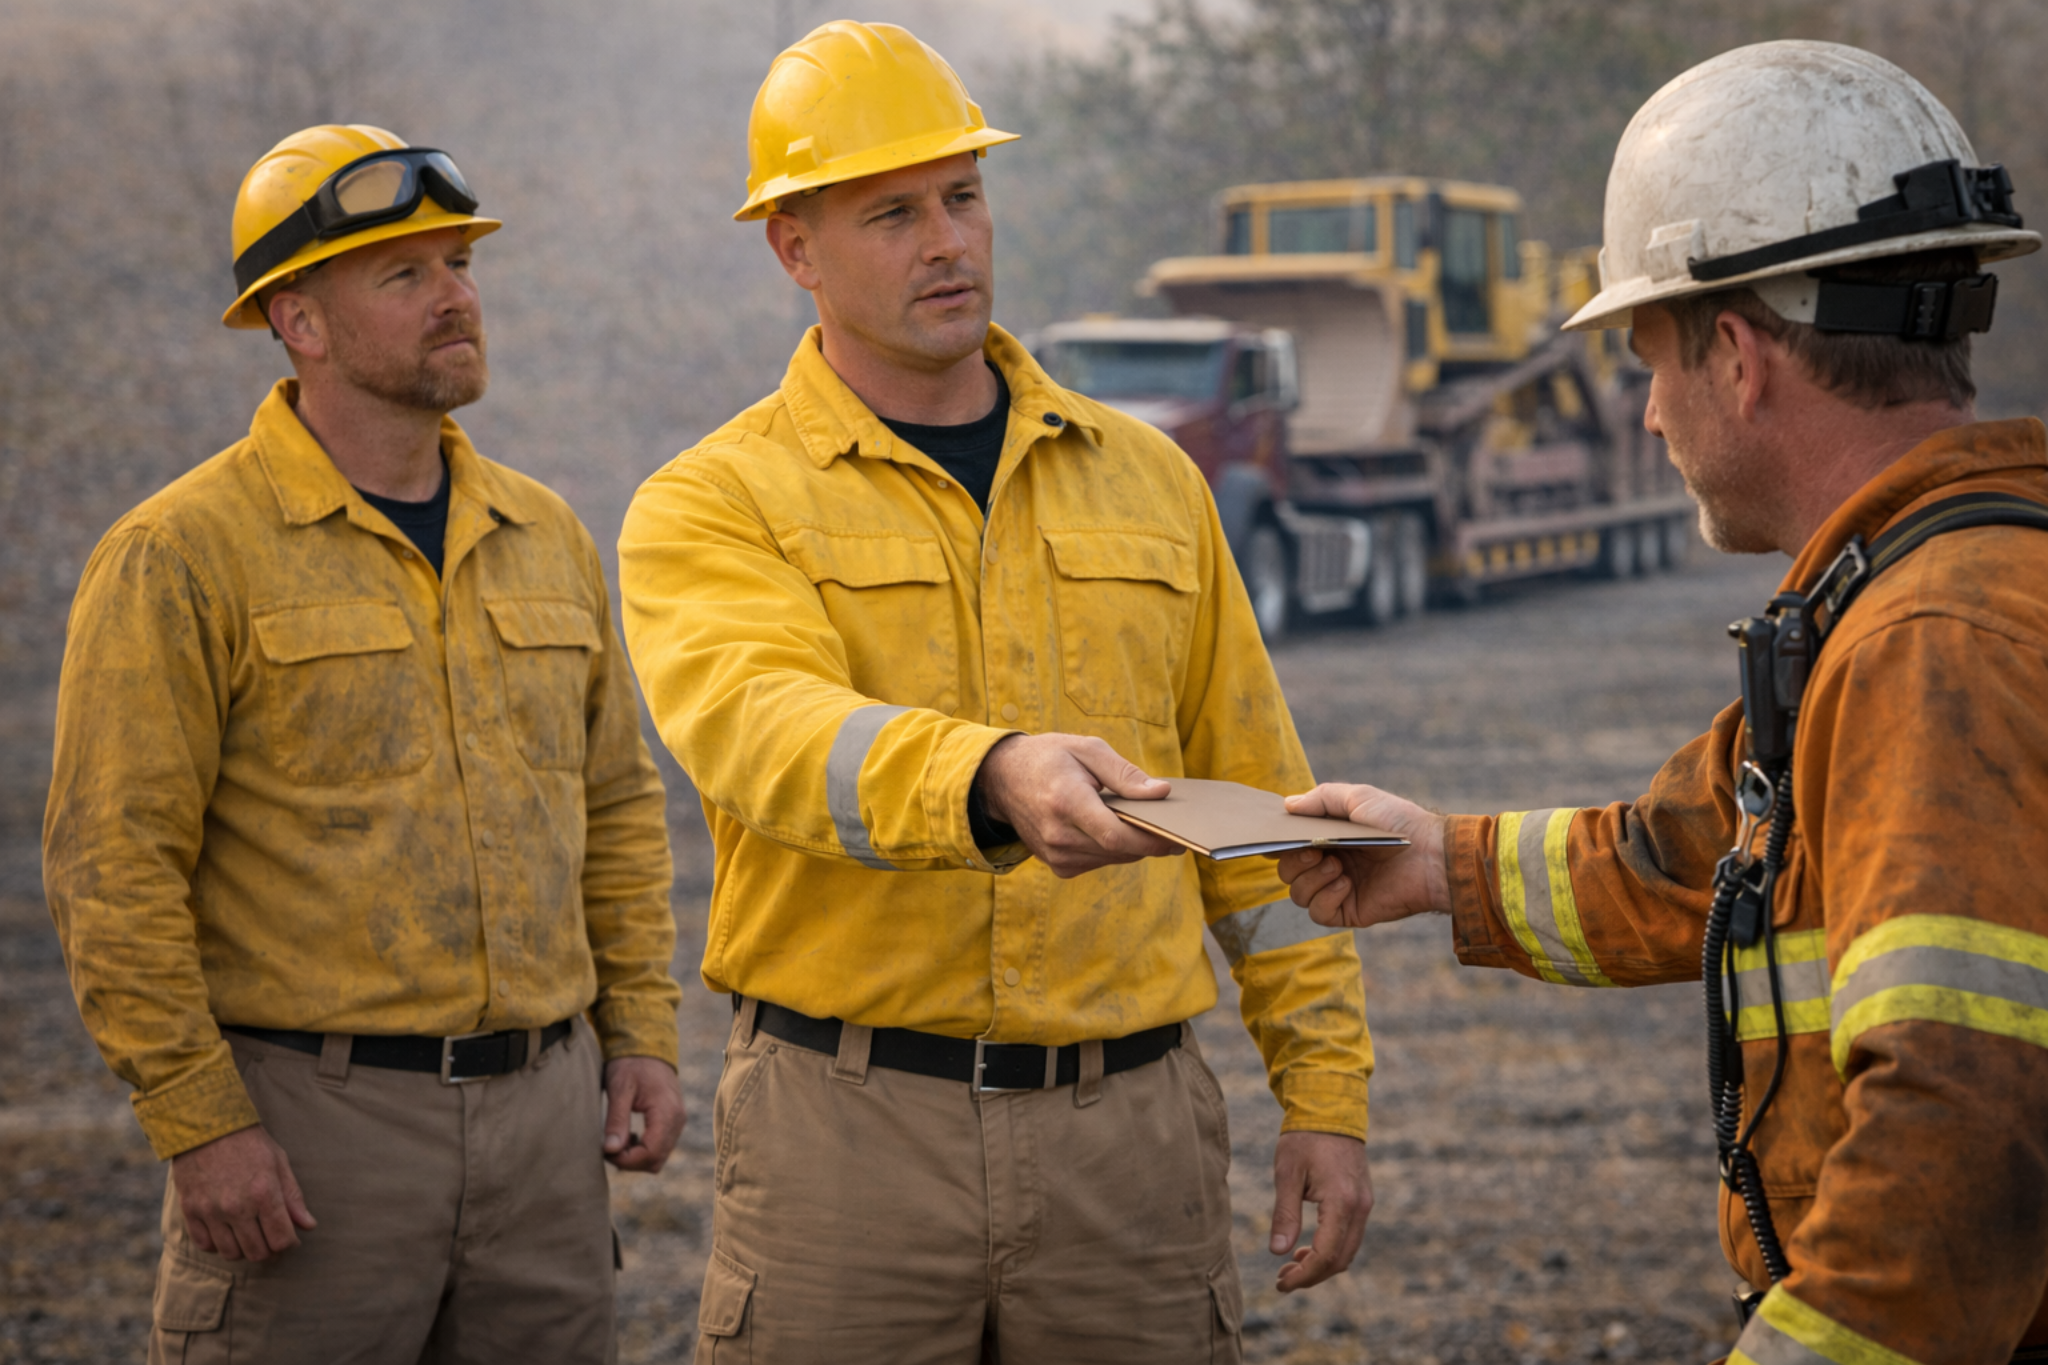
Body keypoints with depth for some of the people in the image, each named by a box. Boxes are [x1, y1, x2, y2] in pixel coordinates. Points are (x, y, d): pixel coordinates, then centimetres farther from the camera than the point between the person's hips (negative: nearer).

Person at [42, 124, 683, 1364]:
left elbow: (617, 805, 18)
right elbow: (114, 864, -11)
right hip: (304, 1121, -5)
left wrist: (641, 1034, 10)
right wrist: (198, 1121, -14)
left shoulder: (545, 538, 12)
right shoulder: (184, 554, -7)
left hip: (545, 1108, 6)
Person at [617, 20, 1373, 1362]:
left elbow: (1256, 804, 13)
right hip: (849, 1133, -2)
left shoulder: (1148, 481, 11)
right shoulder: (711, 508, -1)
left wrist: (1327, 1092, 8)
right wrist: (997, 782, -42)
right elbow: (769, 732, -23)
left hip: (1134, 1135, 3)